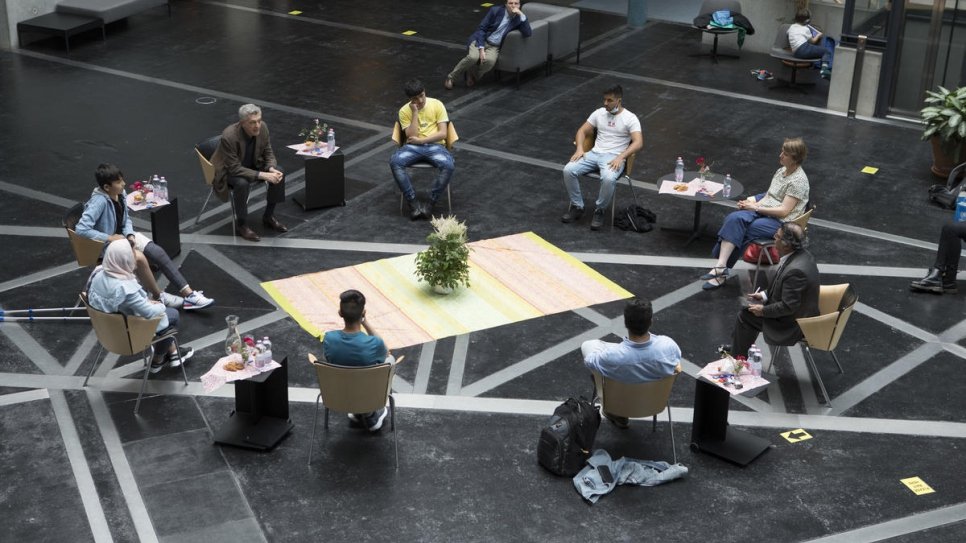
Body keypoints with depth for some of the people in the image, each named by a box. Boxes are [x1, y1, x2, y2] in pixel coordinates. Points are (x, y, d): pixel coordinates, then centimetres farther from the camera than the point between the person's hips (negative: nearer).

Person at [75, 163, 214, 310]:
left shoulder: (121, 194, -4)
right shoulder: (99, 201, -27)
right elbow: (81, 229, -34)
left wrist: (130, 235, -8)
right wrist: (110, 237, -28)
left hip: (124, 235, 7)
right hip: (107, 244, -7)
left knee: (158, 252, -12)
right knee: (139, 258, -30)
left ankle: (188, 294, -13)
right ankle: (159, 296, -8)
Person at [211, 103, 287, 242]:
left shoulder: (262, 127, -17)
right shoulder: (229, 136, -34)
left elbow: (268, 154, -4)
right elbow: (235, 169, -32)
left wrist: (272, 169, -26)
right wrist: (262, 175, -39)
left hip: (252, 165, 6)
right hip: (228, 171, -6)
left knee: (279, 174, -13)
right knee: (242, 183, -36)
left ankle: (268, 217, 3)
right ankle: (241, 224, -15)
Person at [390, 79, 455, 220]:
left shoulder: (437, 105, 1)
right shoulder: (404, 111, 3)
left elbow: (443, 134, -4)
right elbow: (411, 137, -8)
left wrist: (421, 140, -11)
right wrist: (415, 113, -11)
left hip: (435, 145, -1)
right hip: (413, 147, 1)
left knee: (448, 165, -35)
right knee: (395, 162, -32)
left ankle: (431, 203, -21)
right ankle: (413, 201, -24)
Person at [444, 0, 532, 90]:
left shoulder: (519, 18, -3)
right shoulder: (495, 10, -7)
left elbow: (528, 34, -19)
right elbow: (481, 28, -7)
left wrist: (522, 15, -26)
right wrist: (481, 49, -18)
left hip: (494, 47, 1)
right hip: (480, 40, -1)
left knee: (490, 60, -34)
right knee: (473, 57, -32)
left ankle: (472, 75, -5)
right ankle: (450, 77, -12)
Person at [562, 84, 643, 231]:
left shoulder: (630, 118, -4)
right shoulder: (599, 113, 12)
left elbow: (638, 142, -15)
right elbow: (582, 131, 15)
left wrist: (620, 157, -27)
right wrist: (580, 148, -5)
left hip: (613, 158, -5)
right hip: (594, 153, 5)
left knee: (608, 179, -39)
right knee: (568, 170, -21)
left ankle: (599, 211, -14)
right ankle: (577, 207, -5)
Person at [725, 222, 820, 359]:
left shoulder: (796, 270, -35)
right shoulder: (803, 255, -4)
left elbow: (788, 307, -27)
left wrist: (763, 310, -14)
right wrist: (765, 295, 6)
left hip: (793, 324, -9)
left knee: (745, 316, -1)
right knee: (747, 310, 17)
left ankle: (737, 358, 19)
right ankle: (736, 348, 32)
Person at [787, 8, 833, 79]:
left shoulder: (791, 27, 23)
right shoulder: (805, 29, 8)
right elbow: (812, 41, 15)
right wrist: (818, 35, 33)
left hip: (796, 53, 7)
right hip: (804, 48, -7)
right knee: (827, 51, -5)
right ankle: (825, 68, -27)